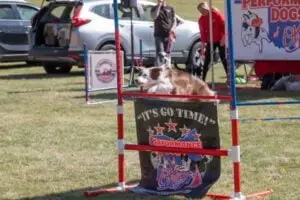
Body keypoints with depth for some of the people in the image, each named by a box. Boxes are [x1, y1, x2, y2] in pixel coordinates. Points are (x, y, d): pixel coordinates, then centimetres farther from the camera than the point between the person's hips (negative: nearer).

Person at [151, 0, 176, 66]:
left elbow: (174, 21, 9)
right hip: (159, 35, -2)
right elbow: (154, 17, -12)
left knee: (167, 53, 6)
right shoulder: (155, 8, 8)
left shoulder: (170, 9, 12)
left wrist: (172, 29, -9)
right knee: (160, 54, -12)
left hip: (168, 35, 2)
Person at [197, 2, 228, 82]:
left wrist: (223, 37, -16)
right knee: (207, 59, 0)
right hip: (210, 41, 3)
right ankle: (203, 79, 2)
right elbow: (202, 32, -2)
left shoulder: (216, 13, -11)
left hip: (220, 40, -3)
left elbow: (224, 24, -11)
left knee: (224, 58, -3)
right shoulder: (201, 19, -1)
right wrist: (203, 43, -8)